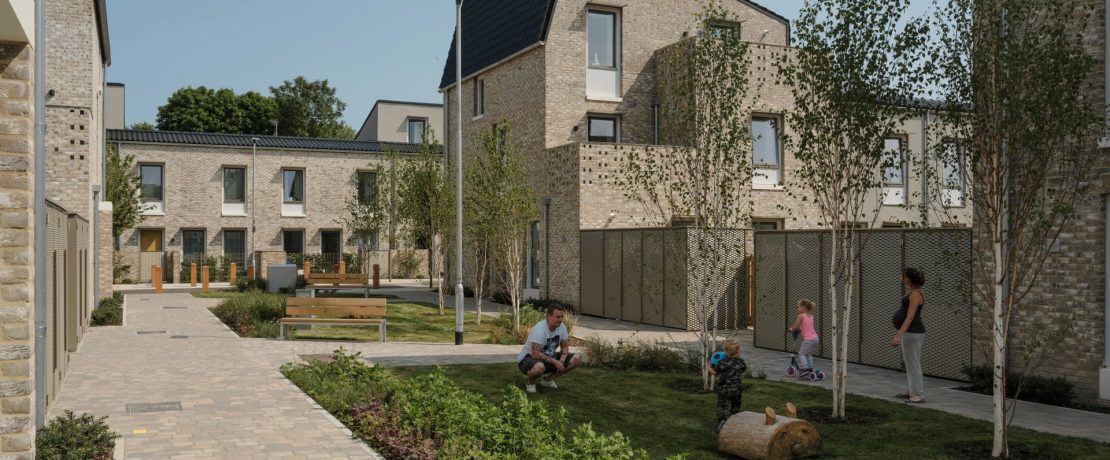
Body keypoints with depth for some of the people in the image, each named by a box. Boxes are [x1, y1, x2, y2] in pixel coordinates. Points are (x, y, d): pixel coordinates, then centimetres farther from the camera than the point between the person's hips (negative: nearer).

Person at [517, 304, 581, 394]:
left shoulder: (562, 327, -6)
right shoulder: (539, 329, -29)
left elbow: (565, 347, 6)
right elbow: (536, 354, -32)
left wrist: (561, 361, -14)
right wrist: (555, 361, -25)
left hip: (548, 357, 8)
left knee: (575, 359, -5)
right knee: (539, 367, -43)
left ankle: (548, 380, 10)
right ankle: (530, 383, -6)